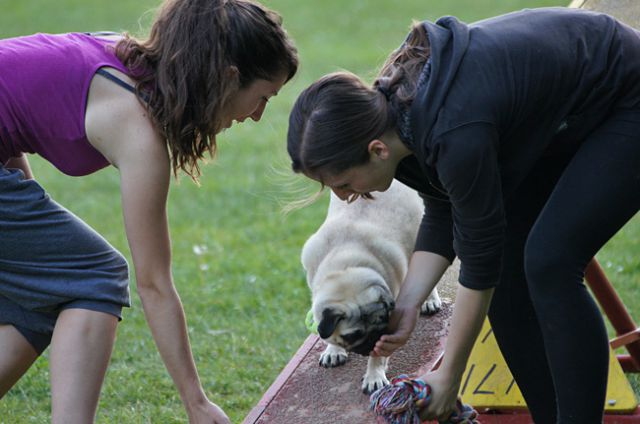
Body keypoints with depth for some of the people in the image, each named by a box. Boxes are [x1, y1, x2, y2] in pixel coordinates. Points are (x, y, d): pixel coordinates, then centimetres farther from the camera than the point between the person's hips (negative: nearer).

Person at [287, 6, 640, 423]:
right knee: (504, 267, 0)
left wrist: (449, 375, -15)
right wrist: (406, 306, -13)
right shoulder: (391, 107, -13)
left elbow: (479, 262, -25)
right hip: (563, 121, 8)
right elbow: (442, 216, 0)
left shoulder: (456, 134, -37)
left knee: (548, 264, -18)